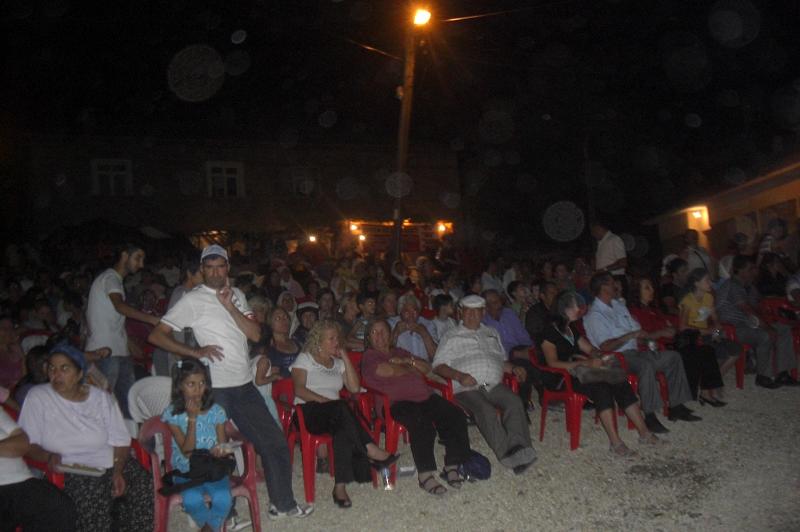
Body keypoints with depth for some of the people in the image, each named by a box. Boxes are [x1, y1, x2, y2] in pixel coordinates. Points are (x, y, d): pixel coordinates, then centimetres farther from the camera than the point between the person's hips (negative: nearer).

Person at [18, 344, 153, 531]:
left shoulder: (102, 398, 8)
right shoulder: (37, 397, 1)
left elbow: (121, 441, 6)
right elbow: (28, 443, 0)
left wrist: (118, 471, -11)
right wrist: (48, 456, -21)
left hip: (113, 464, 3)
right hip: (73, 471, -2)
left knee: (144, 488, -23)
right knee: (93, 501, -33)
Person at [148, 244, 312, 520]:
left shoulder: (237, 295, 10)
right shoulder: (192, 300, -6)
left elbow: (255, 334, 0)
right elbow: (156, 335, -8)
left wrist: (229, 305, -10)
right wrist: (195, 351, -16)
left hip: (244, 384, 6)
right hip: (215, 388, -5)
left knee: (275, 443, 10)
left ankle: (283, 503, 25)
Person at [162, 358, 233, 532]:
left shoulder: (216, 411, 0)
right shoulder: (172, 413, -6)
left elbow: (223, 446, 3)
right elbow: (187, 451, -11)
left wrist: (219, 451, -22)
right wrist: (192, 418, -19)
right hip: (185, 472, -1)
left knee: (223, 498, -29)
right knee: (192, 500, -32)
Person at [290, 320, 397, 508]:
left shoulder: (338, 362, 24)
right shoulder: (305, 358, 10)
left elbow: (355, 388, 9)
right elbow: (299, 390, -6)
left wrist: (345, 359, 6)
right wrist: (324, 400, -20)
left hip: (335, 414, 4)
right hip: (310, 412, -4)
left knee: (343, 430, -34)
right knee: (340, 407, -37)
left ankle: (340, 486, -40)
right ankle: (370, 450, -36)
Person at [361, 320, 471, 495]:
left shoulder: (400, 352, 29)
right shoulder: (369, 356, 11)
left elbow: (427, 368, 21)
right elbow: (387, 371, -8)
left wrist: (408, 361, 4)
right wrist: (411, 369, 8)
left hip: (426, 397, 6)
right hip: (399, 402, -6)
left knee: (456, 416, -16)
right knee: (422, 425, -35)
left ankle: (452, 466, -8)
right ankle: (425, 475, -24)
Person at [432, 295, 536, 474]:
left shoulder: (492, 334, 29)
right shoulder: (452, 337, 16)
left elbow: (502, 360, 35)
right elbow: (438, 366, 7)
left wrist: (513, 368, 12)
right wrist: (459, 376, -10)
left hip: (494, 385, 4)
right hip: (467, 388, -3)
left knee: (514, 401, -29)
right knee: (486, 410, -34)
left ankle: (519, 448, -39)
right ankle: (507, 454, -40)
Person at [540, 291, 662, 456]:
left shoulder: (571, 330, 18)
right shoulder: (549, 332, -9)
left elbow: (590, 349, 24)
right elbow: (553, 363, -20)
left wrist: (599, 357, -1)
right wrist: (586, 364, -25)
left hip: (575, 373, 8)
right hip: (558, 379, -8)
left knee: (620, 383, -13)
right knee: (600, 388, -32)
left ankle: (644, 433, -10)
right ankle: (615, 442, -31)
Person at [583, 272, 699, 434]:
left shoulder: (618, 305, 18)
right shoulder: (594, 315, -11)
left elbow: (636, 329, 25)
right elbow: (605, 346, -20)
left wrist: (655, 334, 10)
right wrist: (631, 335, -20)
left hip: (633, 352, 9)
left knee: (673, 357, 2)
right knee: (646, 365, -35)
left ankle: (676, 407, 3)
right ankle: (650, 416, -29)